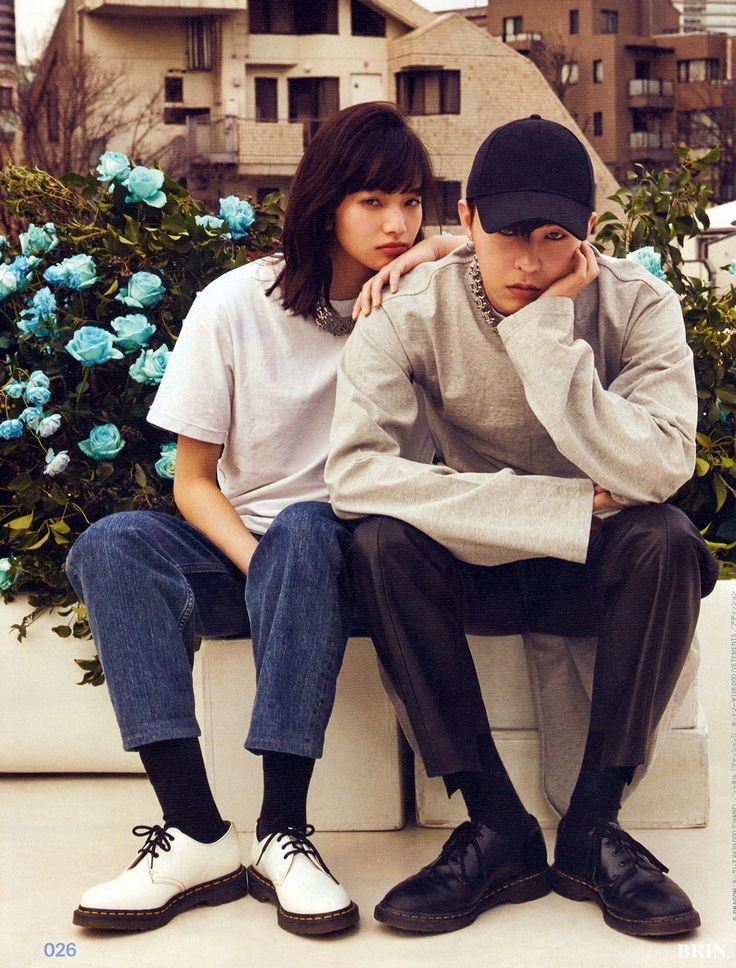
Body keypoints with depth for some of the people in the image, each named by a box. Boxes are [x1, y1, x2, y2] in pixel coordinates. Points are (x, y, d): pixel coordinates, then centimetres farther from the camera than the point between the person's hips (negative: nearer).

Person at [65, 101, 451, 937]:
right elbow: (193, 478, -1)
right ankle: (198, 835, -34)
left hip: (351, 554, -1)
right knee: (111, 545, -28)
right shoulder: (235, 306, -2)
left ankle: (284, 832, -36)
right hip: (242, 544, 2)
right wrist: (257, 561, -20)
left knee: (302, 530, -37)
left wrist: (446, 253, -13)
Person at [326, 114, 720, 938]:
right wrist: (571, 504, -32)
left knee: (665, 539, -31)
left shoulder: (637, 305, -13)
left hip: (594, 568, 0)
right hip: (473, 572, 0)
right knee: (379, 544, -29)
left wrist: (544, 333, -31)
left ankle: (591, 825, -19)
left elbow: (656, 471, -28)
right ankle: (498, 828, -20)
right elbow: (354, 471, -30)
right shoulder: (412, 313, -15)